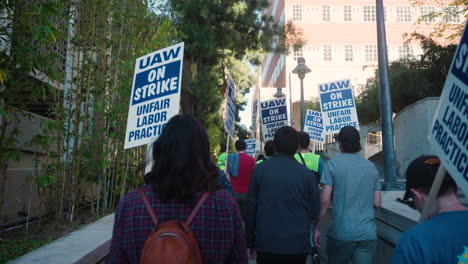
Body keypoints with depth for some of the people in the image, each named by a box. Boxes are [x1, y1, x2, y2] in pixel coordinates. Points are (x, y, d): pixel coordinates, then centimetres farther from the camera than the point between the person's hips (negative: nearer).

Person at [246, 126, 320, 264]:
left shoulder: (260, 169, -7)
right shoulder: (307, 174, -7)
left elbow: (251, 206, -3)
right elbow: (315, 211, 0)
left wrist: (250, 242, 6)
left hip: (266, 244, 0)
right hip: (299, 246, 1)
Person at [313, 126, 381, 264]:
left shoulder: (333, 163, -7)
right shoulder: (371, 166, 6)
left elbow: (324, 200, -11)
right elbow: (377, 203, 8)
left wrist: (316, 228, -3)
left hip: (341, 233, -3)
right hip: (368, 234, 3)